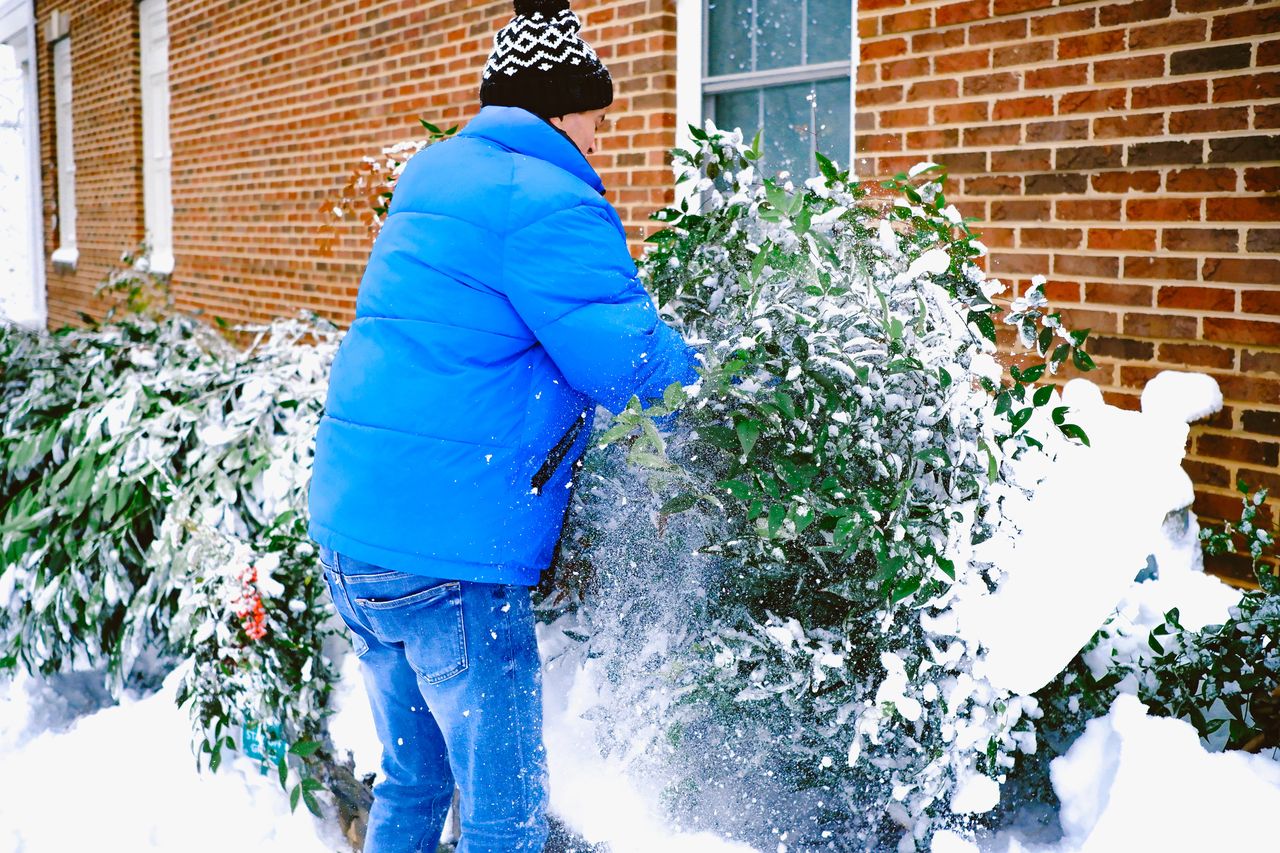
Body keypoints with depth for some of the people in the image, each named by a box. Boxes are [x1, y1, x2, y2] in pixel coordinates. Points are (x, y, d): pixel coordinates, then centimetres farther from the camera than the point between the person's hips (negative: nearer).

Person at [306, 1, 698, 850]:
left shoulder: (433, 175, 16)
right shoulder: (551, 205, -13)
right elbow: (628, 364, -16)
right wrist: (709, 379, 5)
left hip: (349, 526, 9)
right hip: (448, 550, -9)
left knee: (412, 780, 24)